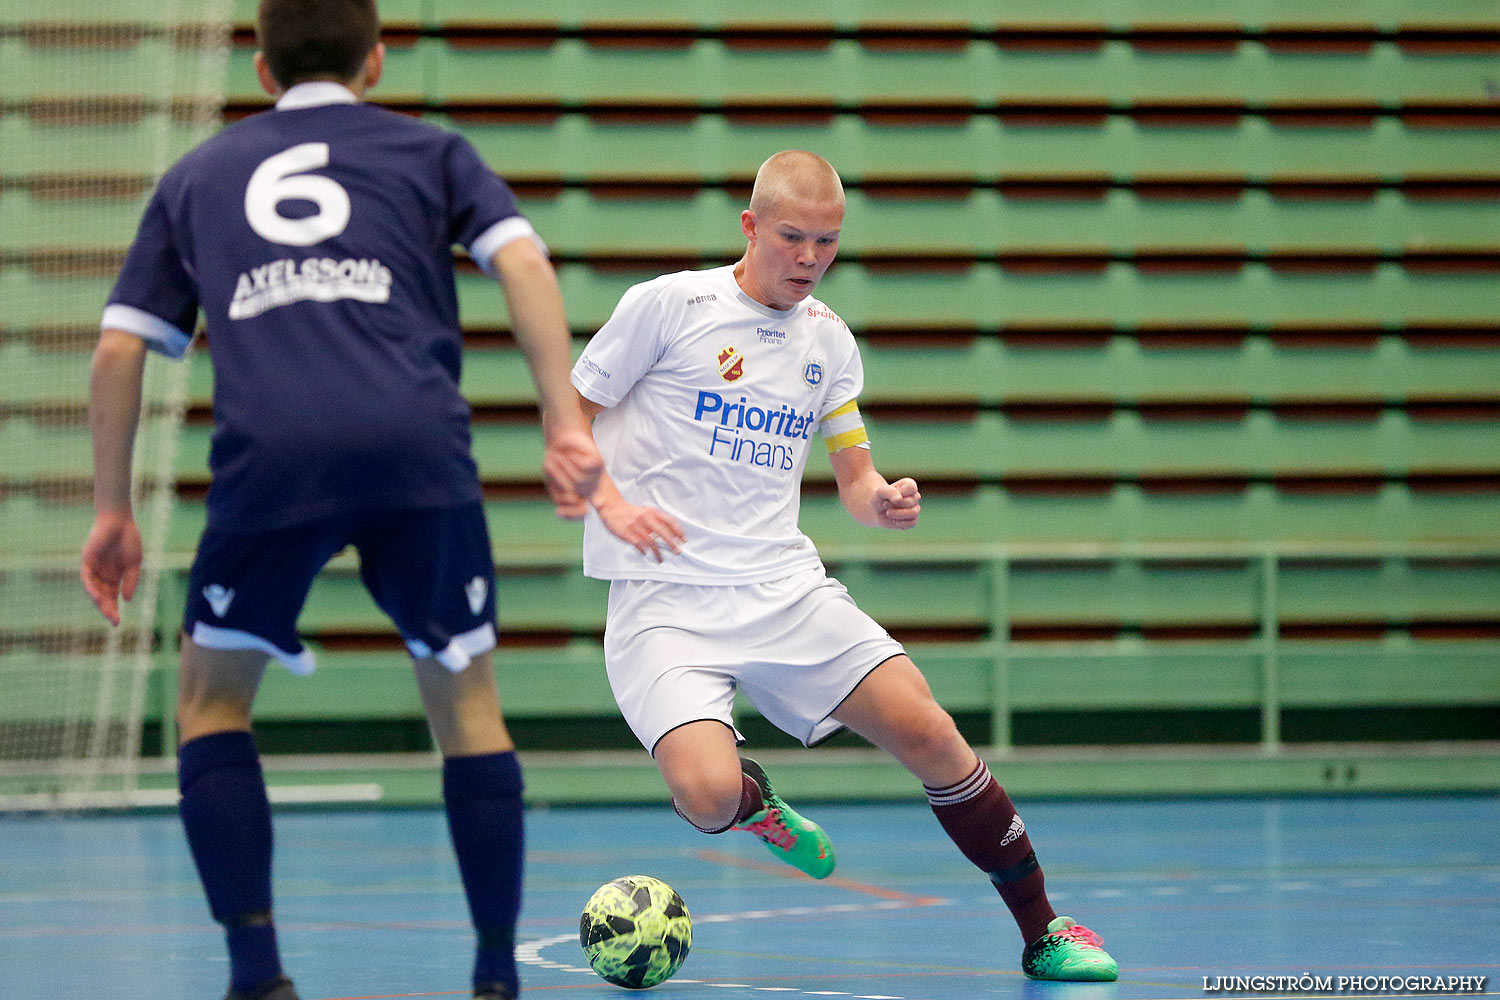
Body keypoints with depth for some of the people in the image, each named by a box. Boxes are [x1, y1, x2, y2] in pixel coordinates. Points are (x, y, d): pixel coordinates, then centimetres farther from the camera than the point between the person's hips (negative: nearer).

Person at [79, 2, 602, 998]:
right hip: (420, 449, 0)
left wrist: (113, 510, 26)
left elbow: (120, 349, 20)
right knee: (466, 699, 15)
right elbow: (523, 262, 5)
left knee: (213, 700, 17)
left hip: (269, 456, 0)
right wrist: (567, 421, 0)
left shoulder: (198, 176, 26)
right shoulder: (427, 151, 22)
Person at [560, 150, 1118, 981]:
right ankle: (753, 800, 13)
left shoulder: (828, 340, 11)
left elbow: (856, 482, 18)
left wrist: (884, 502, -6)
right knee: (709, 796, -27)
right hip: (663, 599, -4)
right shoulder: (667, 304, -4)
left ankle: (1043, 929, 4)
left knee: (927, 732, -12)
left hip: (784, 589, 4)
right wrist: (611, 504, -14)